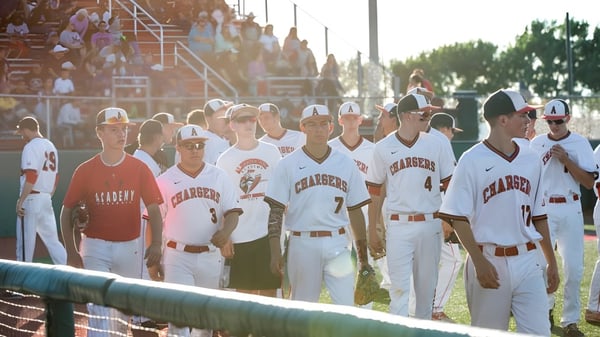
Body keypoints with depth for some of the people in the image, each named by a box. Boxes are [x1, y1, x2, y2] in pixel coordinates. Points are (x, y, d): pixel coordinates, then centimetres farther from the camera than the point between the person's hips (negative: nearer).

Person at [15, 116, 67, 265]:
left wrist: (20, 201, -20)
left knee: (25, 241, -2)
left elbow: (31, 177, -20)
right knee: (52, 239, 9)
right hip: (47, 199, 8)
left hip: (31, 197, -8)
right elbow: (55, 177, 20)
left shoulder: (31, 147, -11)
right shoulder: (51, 146, 16)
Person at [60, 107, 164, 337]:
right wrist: (71, 252, -9)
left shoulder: (139, 169, 0)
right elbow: (67, 212, 1)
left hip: (129, 247, 2)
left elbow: (153, 209, -2)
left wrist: (156, 244, -18)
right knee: (100, 312, -12)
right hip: (95, 247, -2)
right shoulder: (85, 171, -4)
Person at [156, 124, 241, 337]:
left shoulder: (219, 177, 6)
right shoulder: (165, 181, 0)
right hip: (178, 256, -3)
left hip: (211, 256, 3)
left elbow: (233, 212, 3)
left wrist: (225, 233, -19)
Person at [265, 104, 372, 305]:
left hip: (337, 243, 2)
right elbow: (276, 211, -1)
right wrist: (275, 252, -10)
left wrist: (363, 258, 9)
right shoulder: (288, 164, 2)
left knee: (346, 307, -6)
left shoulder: (346, 164, 9)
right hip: (303, 243, -2)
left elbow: (355, 211, 12)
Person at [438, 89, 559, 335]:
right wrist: (479, 262, -16)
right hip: (490, 262, -4)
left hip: (528, 261, 4)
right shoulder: (472, 161, -6)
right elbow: (457, 217, -8)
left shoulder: (531, 160, 10)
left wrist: (552, 262, 18)